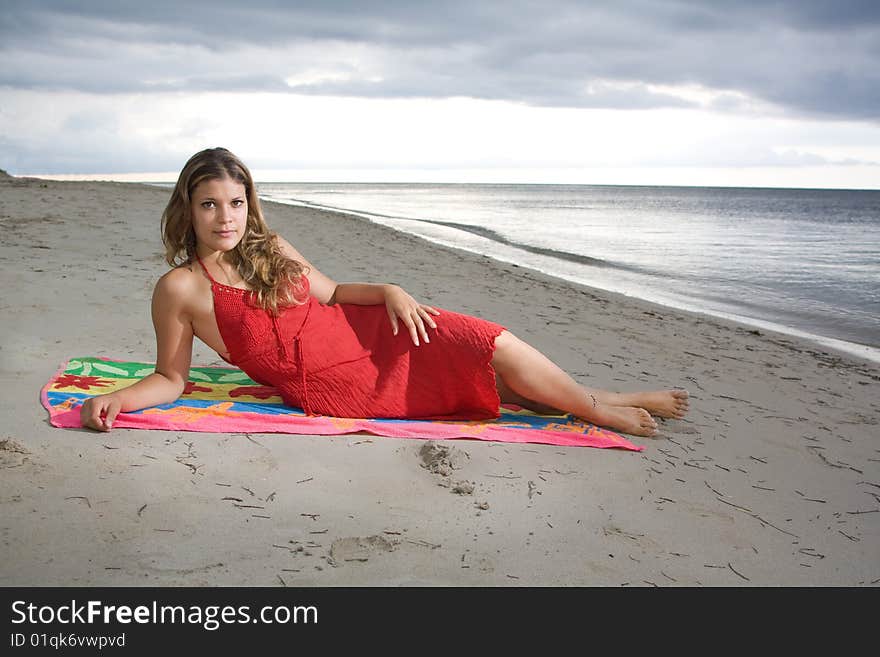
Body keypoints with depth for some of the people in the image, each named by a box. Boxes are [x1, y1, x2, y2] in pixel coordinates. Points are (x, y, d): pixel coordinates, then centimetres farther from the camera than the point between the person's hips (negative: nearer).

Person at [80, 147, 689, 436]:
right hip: (333, 386, -6)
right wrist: (114, 398, -21)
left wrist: (389, 292, -5)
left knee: (486, 345, -7)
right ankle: (599, 409, 7)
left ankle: (594, 401, 10)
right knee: (487, 351, -11)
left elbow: (331, 293, 13)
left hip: (367, 333, 6)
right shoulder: (179, 288, -9)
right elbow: (172, 378, -3)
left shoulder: (270, 248, 6)